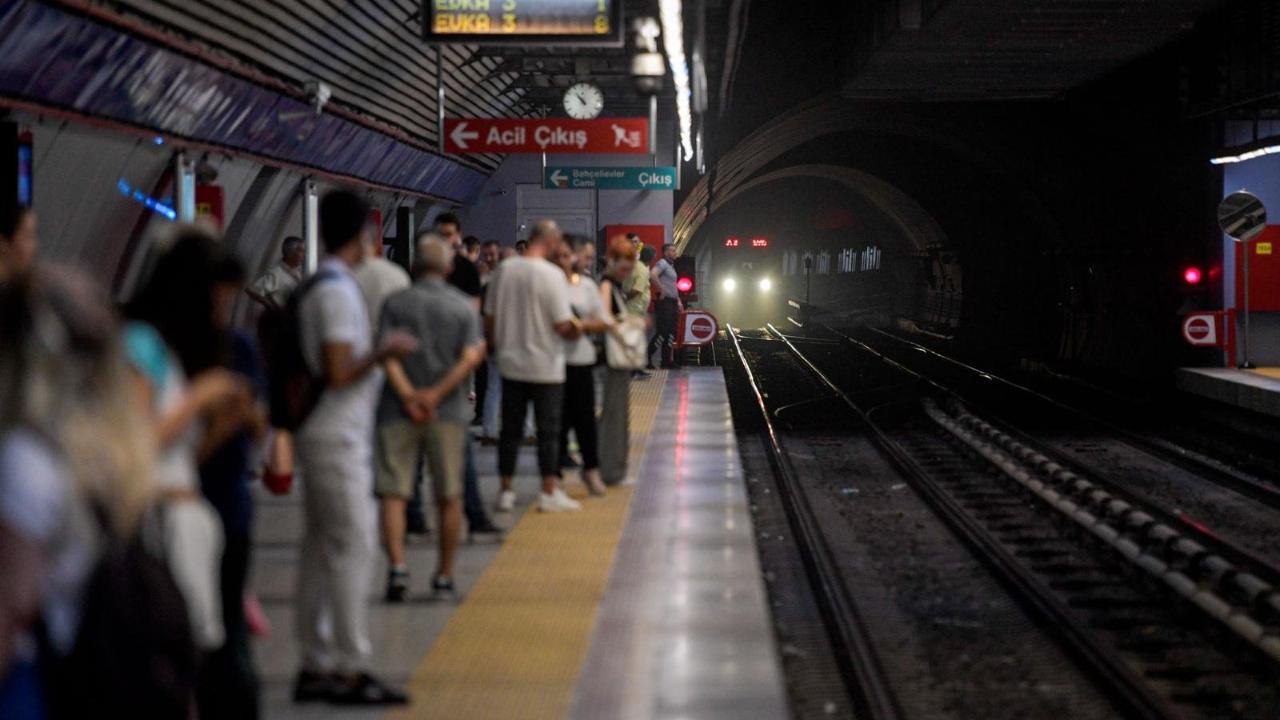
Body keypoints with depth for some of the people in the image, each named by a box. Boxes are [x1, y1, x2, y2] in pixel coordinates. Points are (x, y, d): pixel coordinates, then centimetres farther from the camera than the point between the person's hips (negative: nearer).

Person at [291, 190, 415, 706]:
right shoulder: (338, 291, -17)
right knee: (352, 548, -7)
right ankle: (350, 669, -5)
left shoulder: (318, 286, 13)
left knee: (321, 549, 11)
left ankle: (316, 667, 15)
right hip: (338, 439, -10)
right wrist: (383, 352, -10)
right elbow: (339, 373, -23)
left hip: (325, 436, 10)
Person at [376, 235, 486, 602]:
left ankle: (397, 566, -18)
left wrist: (408, 395, -14)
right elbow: (471, 357, -9)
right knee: (449, 496, 10)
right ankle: (444, 575, 15)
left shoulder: (396, 303, 0)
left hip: (398, 411, -1)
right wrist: (437, 394, -12)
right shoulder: (464, 306, 2)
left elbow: (388, 355, -10)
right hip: (449, 413, 1)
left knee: (393, 493, 0)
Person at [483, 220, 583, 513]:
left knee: (510, 430, 10)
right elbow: (562, 325, -17)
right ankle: (550, 493, 8)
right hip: (545, 366, -4)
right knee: (548, 430, 5)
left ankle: (506, 491, 14)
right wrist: (576, 329, 5)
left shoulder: (504, 270, -1)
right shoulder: (551, 274, -16)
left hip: (510, 364, 4)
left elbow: (489, 319, 6)